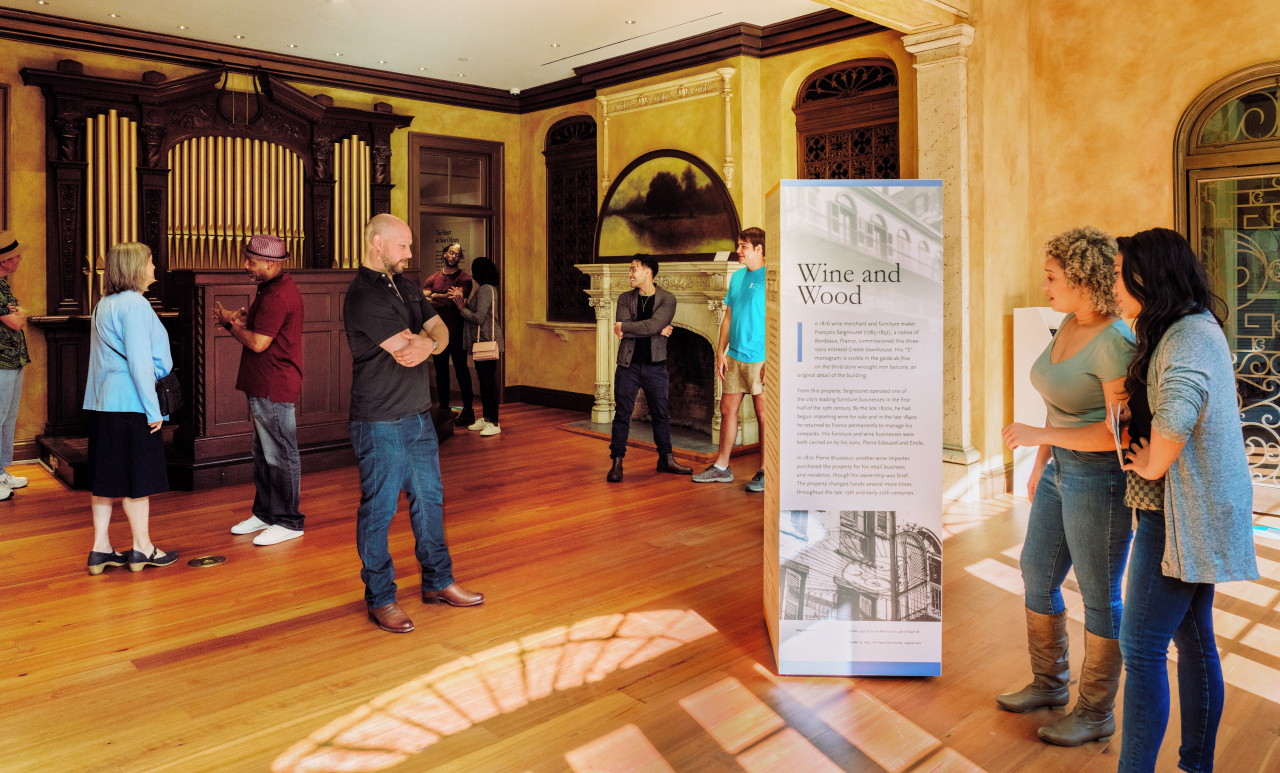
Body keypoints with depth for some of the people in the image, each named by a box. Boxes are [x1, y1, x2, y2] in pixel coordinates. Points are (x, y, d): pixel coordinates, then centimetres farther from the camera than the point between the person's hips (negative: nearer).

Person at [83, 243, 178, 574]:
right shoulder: (135, 304, -13)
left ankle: (100, 549, 16)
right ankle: (142, 549, 10)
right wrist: (153, 409, -15)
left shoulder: (104, 305, 16)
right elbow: (139, 361, -18)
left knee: (106, 477, 11)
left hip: (102, 403, 9)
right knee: (138, 478, 0)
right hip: (130, 404, -9)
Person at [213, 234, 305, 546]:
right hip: (264, 386, 11)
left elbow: (258, 343, -21)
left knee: (280, 456, -3)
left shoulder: (277, 296, -19)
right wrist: (242, 319, 1)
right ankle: (265, 512, 28)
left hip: (274, 388, -11)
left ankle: (288, 522, 5)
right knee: (263, 452, 17)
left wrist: (229, 322, -6)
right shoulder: (274, 288, 16)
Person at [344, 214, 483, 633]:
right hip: (380, 424, -8)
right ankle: (380, 599, 16)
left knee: (429, 500, 16)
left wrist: (427, 343, -16)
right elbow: (405, 352, -22)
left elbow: (440, 331, 7)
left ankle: (438, 582, 30)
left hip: (419, 416, 9)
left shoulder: (406, 286, 12)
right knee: (379, 510, 3)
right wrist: (427, 339, -2)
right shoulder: (363, 296, -16)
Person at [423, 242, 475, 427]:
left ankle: (468, 410, 3)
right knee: (441, 372, 8)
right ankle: (444, 407, 16)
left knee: (461, 370, -2)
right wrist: (446, 299, -13)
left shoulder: (464, 278, 1)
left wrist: (434, 296, -7)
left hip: (456, 330, -4)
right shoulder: (433, 278, 12)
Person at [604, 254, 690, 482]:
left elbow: (653, 325, -20)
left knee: (661, 414, 11)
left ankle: (666, 459, 25)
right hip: (628, 364, 1)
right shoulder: (625, 298, 4)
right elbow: (622, 330, -11)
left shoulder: (667, 299, -3)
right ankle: (617, 462, 11)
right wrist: (657, 331, -13)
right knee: (622, 414, 2)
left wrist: (625, 327, -12)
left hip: (655, 365, -1)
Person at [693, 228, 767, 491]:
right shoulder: (737, 277, 13)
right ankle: (721, 467, 21)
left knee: (763, 415, 1)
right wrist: (721, 352, 9)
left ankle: (765, 472, 11)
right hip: (734, 358, 7)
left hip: (760, 359, -7)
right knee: (727, 410, 11)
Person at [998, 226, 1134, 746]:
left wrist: (1040, 435, -24)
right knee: (1037, 576, 17)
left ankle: (1096, 713, 24)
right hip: (1063, 471, 9)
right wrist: (1041, 464, 18)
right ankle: (1049, 683, 36)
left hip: (1101, 479, -9)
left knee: (1099, 597, 6)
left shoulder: (1116, 342, -21)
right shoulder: (1069, 326, 6)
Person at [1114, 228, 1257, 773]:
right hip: (1196, 513, 10)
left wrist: (1152, 464, -22)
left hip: (1180, 515, -10)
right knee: (1193, 639, 17)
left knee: (1141, 647, -5)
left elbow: (1177, 409, -38)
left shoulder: (1189, 335, -19)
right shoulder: (1194, 329, 13)